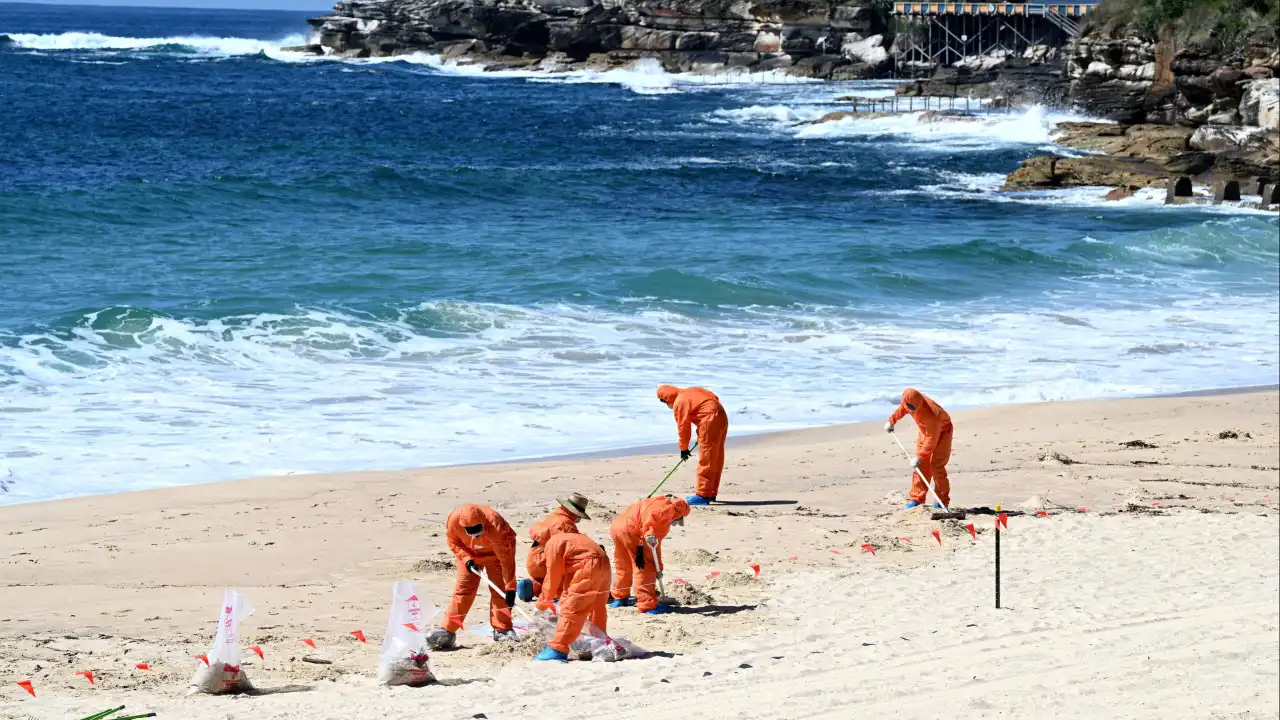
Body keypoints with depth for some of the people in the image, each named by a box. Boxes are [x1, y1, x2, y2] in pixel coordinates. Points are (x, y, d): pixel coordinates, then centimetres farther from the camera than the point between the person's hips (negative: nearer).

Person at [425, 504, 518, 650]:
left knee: (500, 589, -12)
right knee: (462, 589, -5)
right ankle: (447, 631, -4)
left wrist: (510, 588, -37)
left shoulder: (495, 526, -42)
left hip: (493, 553, -2)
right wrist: (467, 559, -26)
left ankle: (502, 630, -3)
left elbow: (506, 557, -37)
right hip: (469, 554, 2)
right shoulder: (454, 520, -33)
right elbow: (454, 542, -10)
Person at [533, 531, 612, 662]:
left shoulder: (553, 544, -2)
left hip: (590, 567, -10)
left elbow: (553, 577, -1)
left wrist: (544, 601, 10)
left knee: (570, 608, -9)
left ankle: (558, 649, -13)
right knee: (597, 609, 23)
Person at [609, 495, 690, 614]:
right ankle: (648, 605, -5)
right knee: (645, 567, -4)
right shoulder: (668, 508, 4)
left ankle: (620, 597, 42)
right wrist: (650, 533, -30)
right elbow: (653, 514, -21)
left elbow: (656, 542, 37)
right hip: (630, 529, -9)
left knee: (623, 566, 27)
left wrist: (658, 568, 39)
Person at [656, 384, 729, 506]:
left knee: (705, 460, -6)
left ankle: (703, 495, -5)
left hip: (711, 423, -9)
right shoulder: (691, 392, 20)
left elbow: (683, 427, -4)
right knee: (715, 460, 14)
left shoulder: (679, 403, -5)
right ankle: (711, 493, 21)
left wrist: (683, 448, 8)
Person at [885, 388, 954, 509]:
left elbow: (932, 439, -36)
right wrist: (892, 421, 12)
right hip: (924, 430, 7)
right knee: (921, 465, 0)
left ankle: (943, 500, -6)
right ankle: (917, 498, 2)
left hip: (941, 431, -7)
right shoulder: (908, 400, -23)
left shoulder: (930, 414, -42)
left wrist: (919, 457, -36)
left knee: (936, 465, -14)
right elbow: (901, 409, 5)